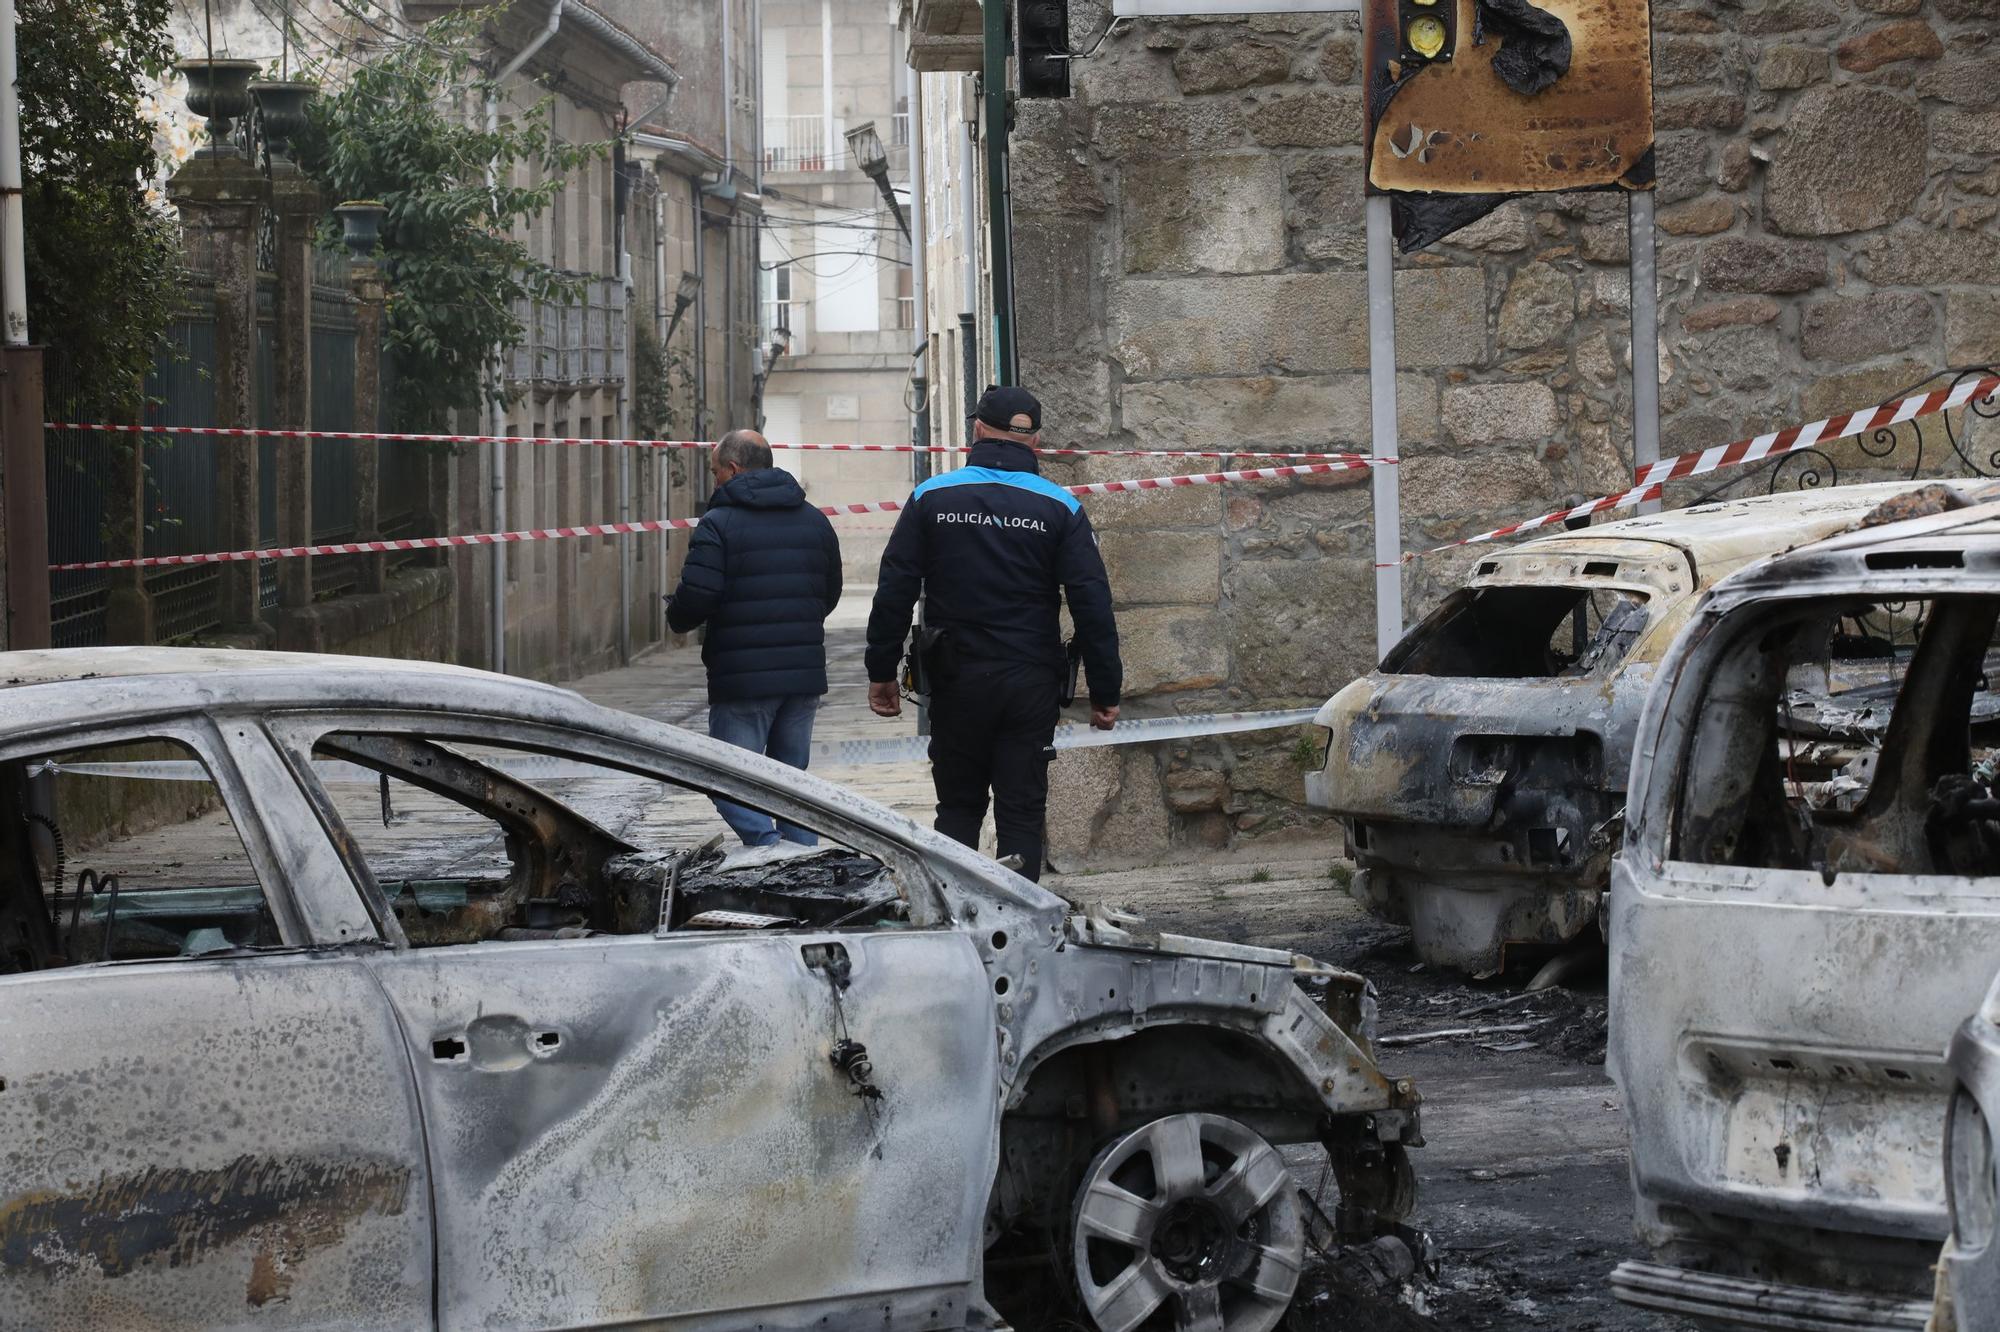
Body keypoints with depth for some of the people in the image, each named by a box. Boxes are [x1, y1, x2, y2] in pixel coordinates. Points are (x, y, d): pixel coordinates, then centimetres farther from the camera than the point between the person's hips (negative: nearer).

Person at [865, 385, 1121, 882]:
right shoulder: (1060, 507, -1)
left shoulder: (931, 498, 1)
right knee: (1021, 813, 4)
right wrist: (1104, 691, 0)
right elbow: (1093, 603, -4)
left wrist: (881, 672, 8)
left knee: (958, 805, 13)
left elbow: (894, 592, 0)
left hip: (956, 678, 1)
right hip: (1032, 682, -1)